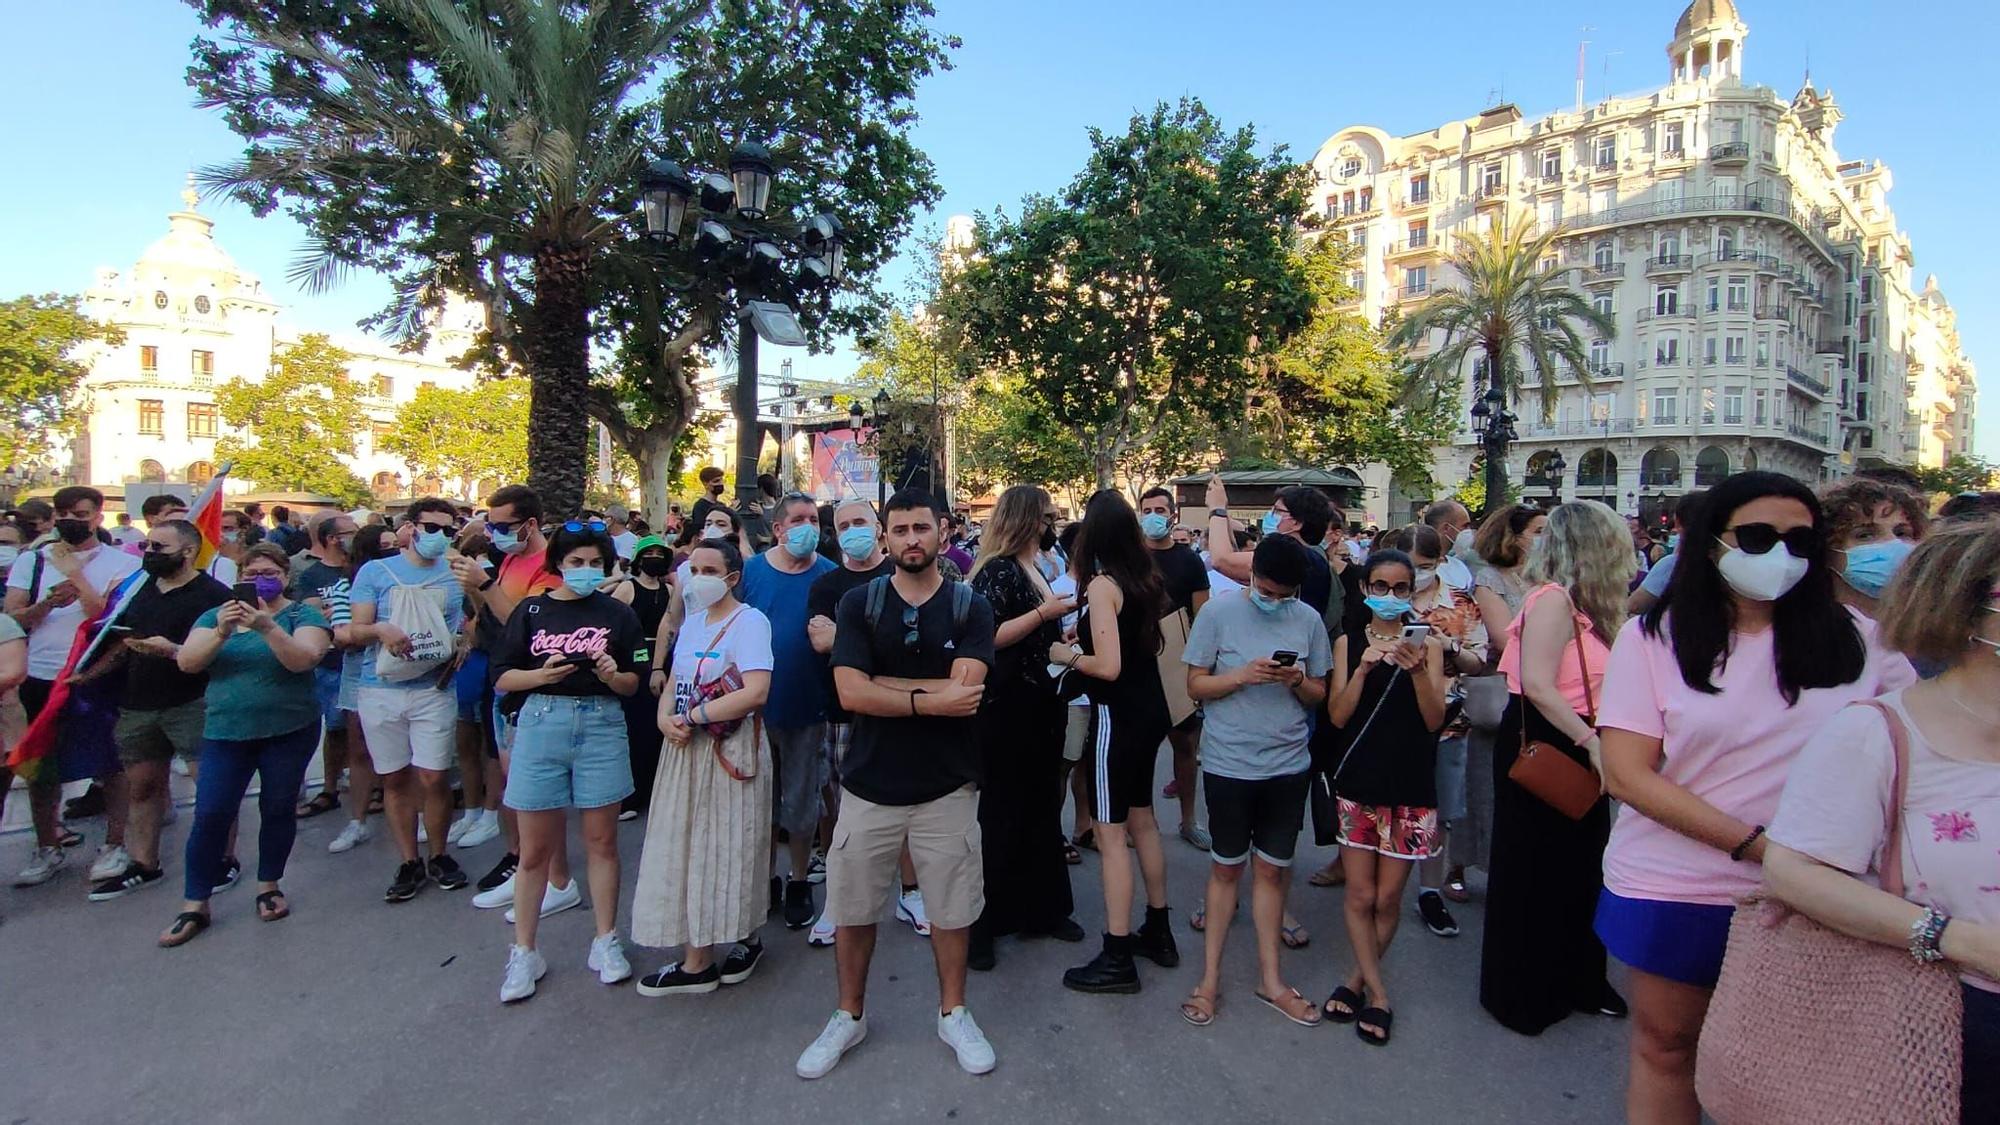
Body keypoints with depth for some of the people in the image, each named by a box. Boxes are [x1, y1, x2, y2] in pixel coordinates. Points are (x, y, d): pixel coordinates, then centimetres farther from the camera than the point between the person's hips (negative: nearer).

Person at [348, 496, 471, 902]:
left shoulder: (456, 577, 9)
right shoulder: (375, 572, 6)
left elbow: (468, 628, 12)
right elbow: (355, 629, 2)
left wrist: (461, 643, -10)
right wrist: (380, 630, -19)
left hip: (433, 689, 0)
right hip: (380, 689, 1)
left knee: (434, 778, -4)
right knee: (395, 778, 7)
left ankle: (439, 856, 16)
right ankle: (409, 862, 20)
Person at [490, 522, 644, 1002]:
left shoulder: (618, 614, 6)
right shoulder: (531, 610, 6)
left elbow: (635, 682, 6)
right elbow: (502, 677, 3)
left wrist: (613, 676, -14)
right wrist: (541, 675, -14)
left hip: (601, 726, 0)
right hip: (541, 724, 0)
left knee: (602, 841, 7)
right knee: (534, 849, 7)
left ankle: (606, 942, 22)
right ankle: (523, 952, 21)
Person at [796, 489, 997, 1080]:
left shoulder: (970, 606, -3)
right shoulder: (859, 603, -2)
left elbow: (965, 690, -18)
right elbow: (851, 693, -14)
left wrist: (881, 683, -15)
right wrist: (931, 700, -18)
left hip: (946, 787, 0)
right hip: (869, 785, 1)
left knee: (951, 910, 13)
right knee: (853, 909, 13)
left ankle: (953, 1013, 35)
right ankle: (849, 1015, 36)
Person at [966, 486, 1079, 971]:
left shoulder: (1032, 568, 14)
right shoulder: (996, 571, -13)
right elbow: (989, 637, -23)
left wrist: (1062, 626, 7)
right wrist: (1044, 612, -20)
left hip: (1039, 707, 9)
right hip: (1006, 710, -9)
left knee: (1043, 808, 16)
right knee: (1000, 815, 0)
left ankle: (1042, 909, 31)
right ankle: (982, 924, 13)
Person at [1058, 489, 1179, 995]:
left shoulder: (1102, 585, -17)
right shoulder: (1145, 577, 6)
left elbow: (1108, 667, -23)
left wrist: (1065, 655, -7)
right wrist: (1084, 631, 16)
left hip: (1119, 716, -9)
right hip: (1150, 710, 9)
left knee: (1111, 834, -1)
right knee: (1142, 820, 20)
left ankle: (1117, 959, 6)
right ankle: (1158, 932, 32)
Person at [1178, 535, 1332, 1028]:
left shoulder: (1309, 620, 1)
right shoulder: (1219, 612, -7)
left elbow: (1319, 694, 7)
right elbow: (1196, 684, -5)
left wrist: (1298, 681, -15)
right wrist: (1244, 675, -21)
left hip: (1288, 765, 3)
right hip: (1229, 763, -2)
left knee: (1271, 870, 13)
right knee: (1226, 868, 9)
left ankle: (1270, 978, 27)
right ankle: (1210, 977, 22)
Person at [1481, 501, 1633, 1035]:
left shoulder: (1578, 604, 11)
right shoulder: (1553, 600, -19)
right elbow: (1538, 685, -28)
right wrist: (1591, 740, -26)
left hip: (1570, 749, 10)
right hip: (1540, 749, -10)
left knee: (1577, 867, 18)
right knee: (1534, 872, 3)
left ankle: (1574, 981, 35)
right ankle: (1523, 993, 19)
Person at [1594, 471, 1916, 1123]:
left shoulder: (1856, 639, 0)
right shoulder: (1652, 638, -7)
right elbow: (1627, 775, -12)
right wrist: (1756, 845, -18)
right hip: (1673, 891, -1)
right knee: (1664, 1047, 14)